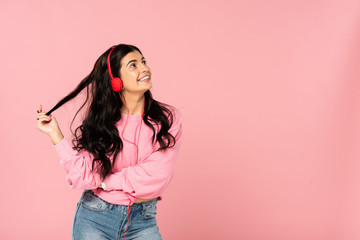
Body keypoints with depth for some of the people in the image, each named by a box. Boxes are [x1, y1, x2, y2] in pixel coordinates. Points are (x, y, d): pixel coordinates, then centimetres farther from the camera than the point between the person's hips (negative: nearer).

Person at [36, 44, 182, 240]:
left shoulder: (168, 118, -7)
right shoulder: (100, 120, -2)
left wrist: (105, 181, -10)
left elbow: (155, 176, -15)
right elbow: (84, 174, -11)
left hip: (142, 222, 0)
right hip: (94, 219, 1)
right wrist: (55, 134, -10)